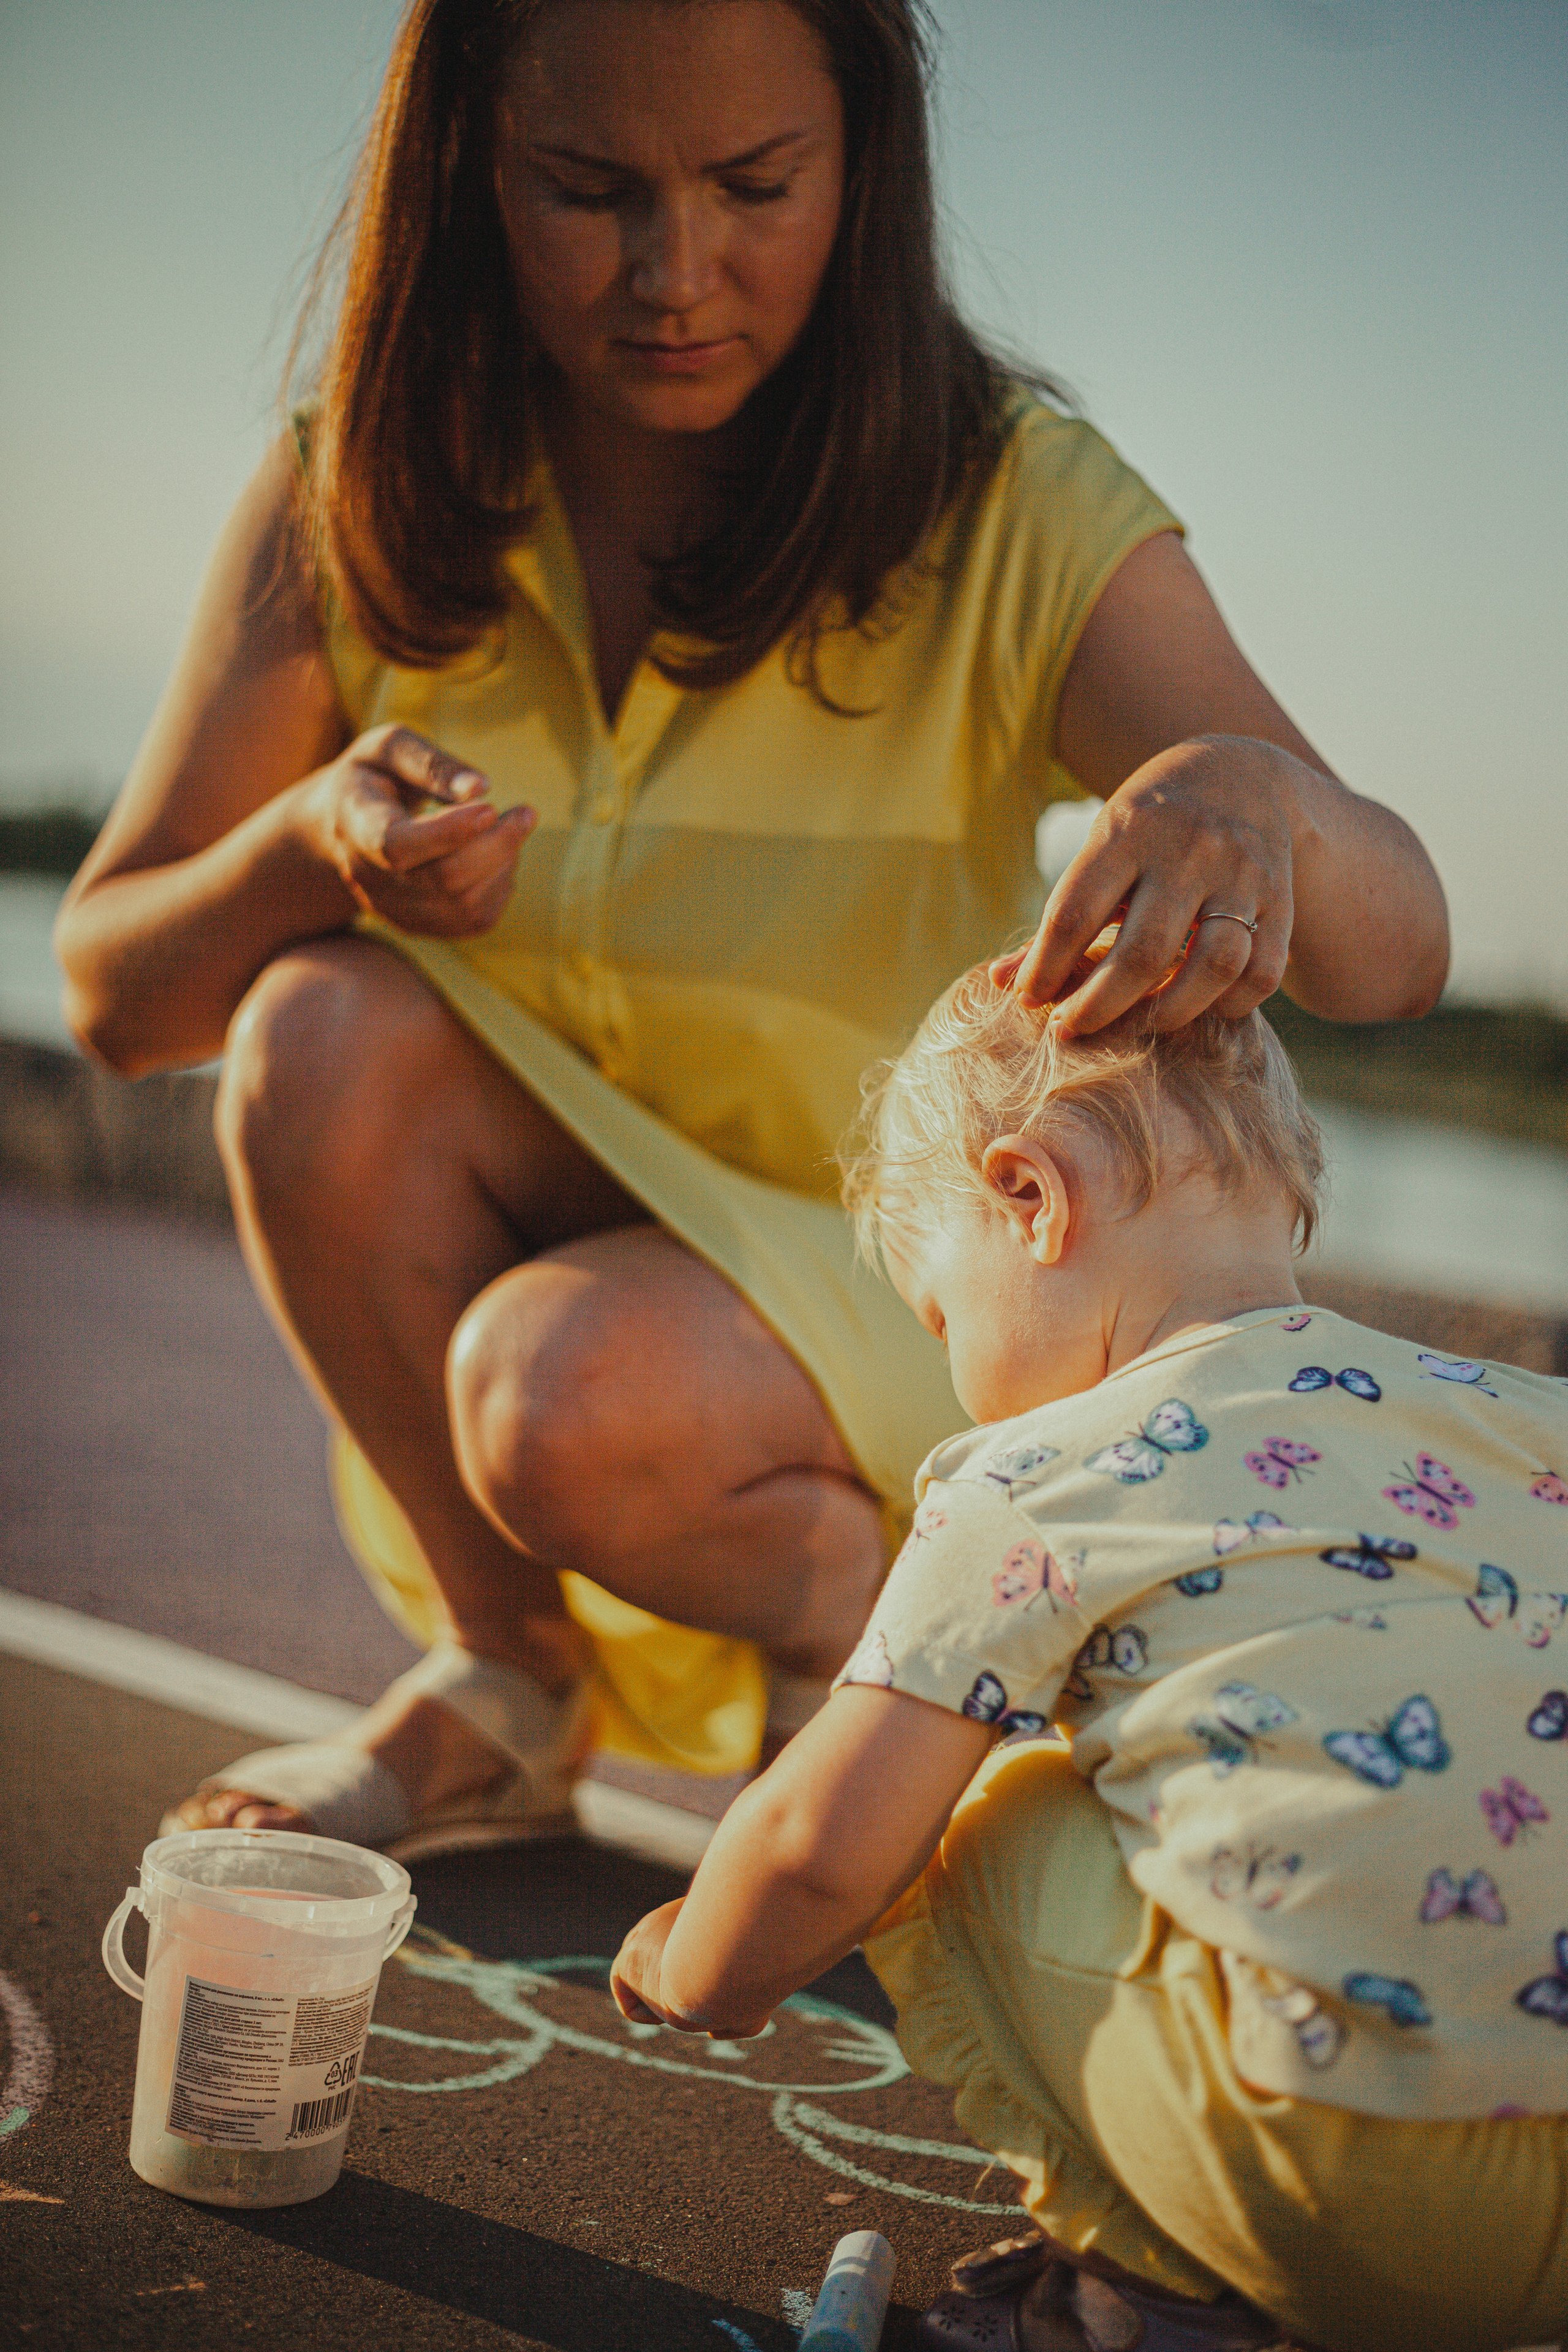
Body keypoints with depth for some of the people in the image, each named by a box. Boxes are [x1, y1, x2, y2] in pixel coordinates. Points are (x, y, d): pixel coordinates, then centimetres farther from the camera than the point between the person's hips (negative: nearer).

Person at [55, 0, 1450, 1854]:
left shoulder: (1021, 517, -15)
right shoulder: (348, 508, -9)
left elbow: (1396, 951, -24)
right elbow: (109, 994, -7)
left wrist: (1250, 795, -48)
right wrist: (312, 848, -30)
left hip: (890, 1310, -3)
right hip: (517, 1267, 4)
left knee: (572, 1393, -34)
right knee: (327, 1029, -26)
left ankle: (872, 1649, 0)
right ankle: (506, 1681, -5)